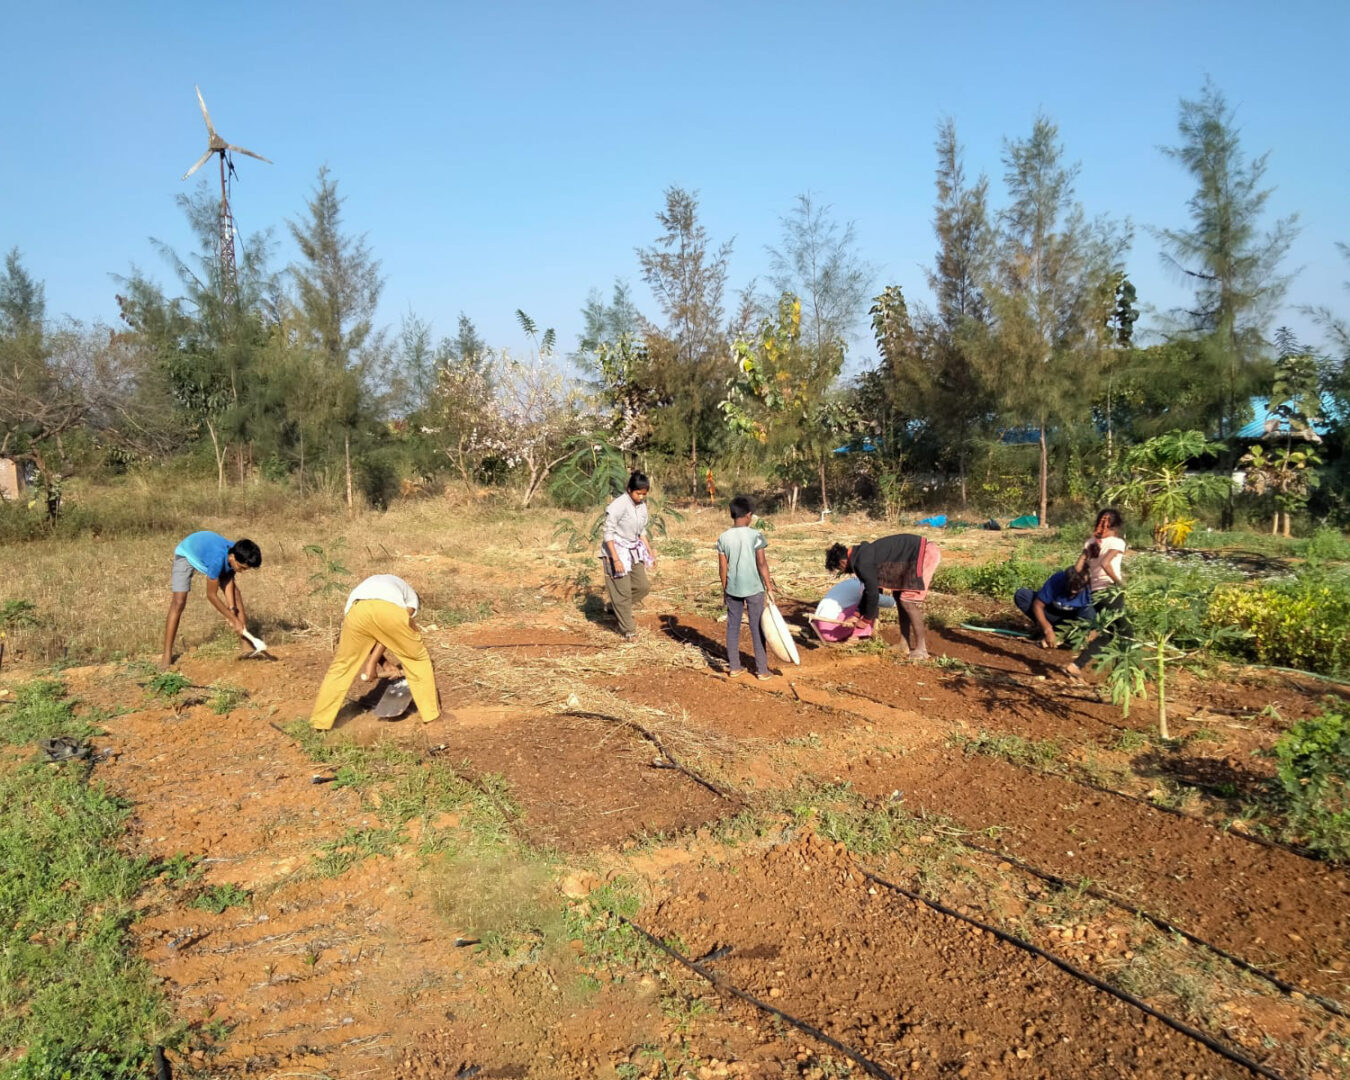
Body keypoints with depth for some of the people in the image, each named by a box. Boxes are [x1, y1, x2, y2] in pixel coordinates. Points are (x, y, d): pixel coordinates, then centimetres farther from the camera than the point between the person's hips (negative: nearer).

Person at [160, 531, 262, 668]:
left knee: (235, 592, -3)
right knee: (178, 602, -17)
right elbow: (211, 595, -34)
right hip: (186, 554, -6)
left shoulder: (236, 555, -28)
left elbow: (228, 583, -18)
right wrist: (233, 619, -30)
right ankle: (167, 654, -13)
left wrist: (232, 610, -29)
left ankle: (246, 639, 5)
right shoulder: (217, 559, -45)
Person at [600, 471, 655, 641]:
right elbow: (608, 533, -20)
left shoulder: (642, 505, 2)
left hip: (634, 550, 7)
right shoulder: (619, 505, -21)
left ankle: (618, 607, 30)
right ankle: (628, 630, 14)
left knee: (643, 586, 7)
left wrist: (649, 551, 11)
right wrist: (616, 559, -23)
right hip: (617, 550, -7)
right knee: (623, 591, -1)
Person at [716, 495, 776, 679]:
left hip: (732, 589, 3)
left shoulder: (723, 538, -2)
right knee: (757, 628, 5)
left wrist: (724, 589, 12)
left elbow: (722, 567, 1)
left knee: (732, 627, 12)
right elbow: (762, 564, -12)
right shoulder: (755, 535, -11)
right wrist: (769, 587, -5)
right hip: (754, 588, -3)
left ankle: (734, 667, 16)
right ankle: (762, 669, 10)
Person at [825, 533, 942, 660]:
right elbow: (870, 589, 20)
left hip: (925, 553, -10)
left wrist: (866, 620, 0)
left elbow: (873, 593, -14)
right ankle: (906, 644, 20)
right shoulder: (863, 554, 13)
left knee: (908, 600, -9)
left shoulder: (862, 563, -17)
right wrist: (857, 616, 18)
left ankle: (921, 650, -4)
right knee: (899, 594, 14)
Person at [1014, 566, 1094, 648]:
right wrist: (1048, 630, -37)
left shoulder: (1087, 592, -30)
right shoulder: (1056, 580, -30)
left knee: (1089, 613, -35)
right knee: (1021, 595, -24)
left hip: (1069, 618, -1)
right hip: (1051, 612, 1)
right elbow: (1038, 605, -27)